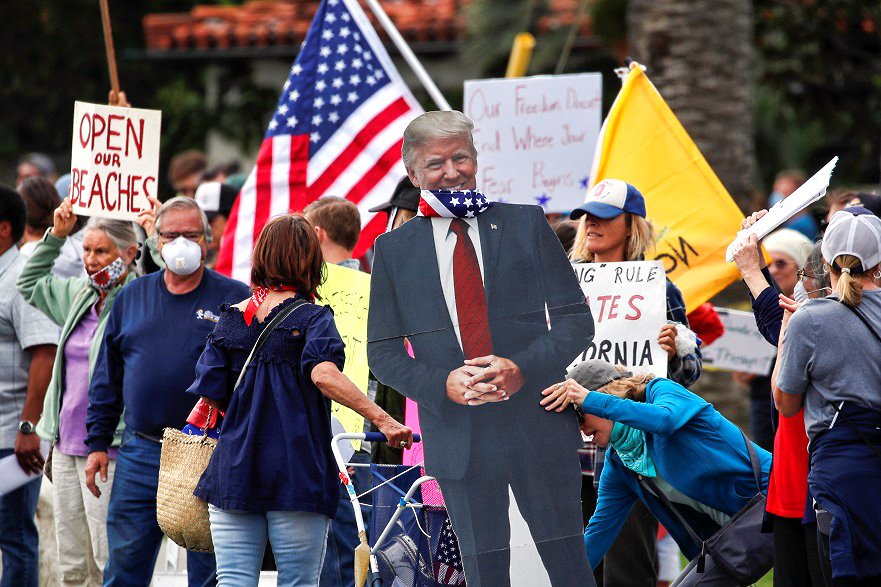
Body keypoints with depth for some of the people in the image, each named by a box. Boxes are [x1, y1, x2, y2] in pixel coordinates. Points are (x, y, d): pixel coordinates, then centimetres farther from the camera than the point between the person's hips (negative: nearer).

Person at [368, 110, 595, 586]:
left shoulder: (526, 225, 5)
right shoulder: (393, 249, 7)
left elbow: (576, 319, 3)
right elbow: (382, 352, 7)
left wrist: (522, 368, -14)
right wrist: (442, 384, -12)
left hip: (537, 425, -1)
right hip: (457, 435, 1)